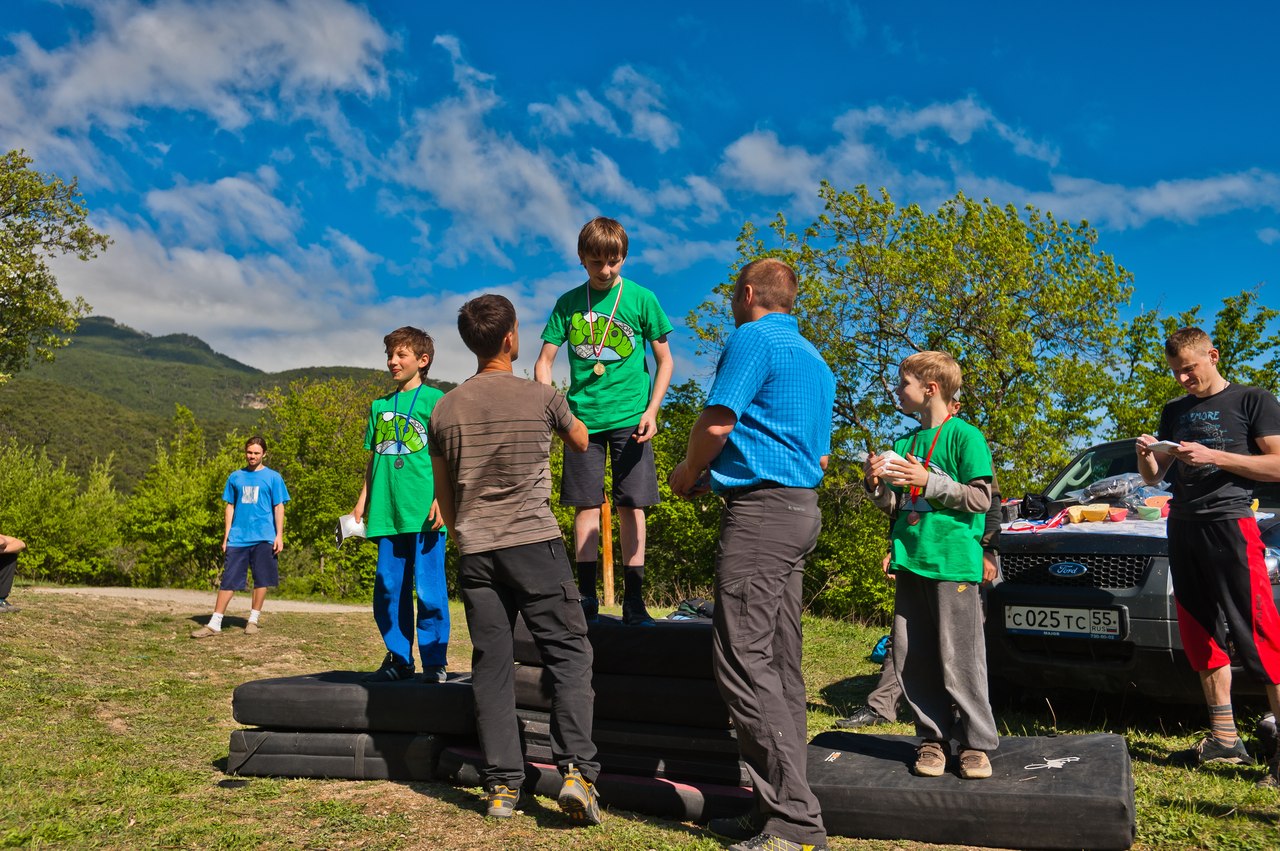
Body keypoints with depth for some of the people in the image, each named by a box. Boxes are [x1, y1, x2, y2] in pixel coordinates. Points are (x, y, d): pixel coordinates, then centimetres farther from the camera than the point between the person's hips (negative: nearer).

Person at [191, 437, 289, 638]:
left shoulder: (273, 477, 2)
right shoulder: (235, 477, 10)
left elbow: (279, 508, 2)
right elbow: (230, 507, 14)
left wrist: (279, 536, -6)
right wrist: (226, 536, 9)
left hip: (263, 538, -2)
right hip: (238, 538, 2)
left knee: (261, 580, 4)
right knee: (228, 580, 0)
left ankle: (254, 620, 17)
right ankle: (214, 624, 2)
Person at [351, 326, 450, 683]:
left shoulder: (435, 399, 1)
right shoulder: (380, 406, 17)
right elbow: (373, 457, 20)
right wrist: (363, 500, 15)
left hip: (424, 511, -6)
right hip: (387, 513, 6)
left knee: (429, 588, -4)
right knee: (388, 589, 9)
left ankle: (434, 662, 8)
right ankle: (398, 660, 21)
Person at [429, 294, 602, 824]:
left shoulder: (445, 410, 6)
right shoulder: (542, 398, -4)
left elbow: (444, 496, 13)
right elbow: (581, 443, 17)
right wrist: (568, 419, 37)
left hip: (474, 551, 4)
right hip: (535, 543, -3)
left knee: (492, 665, 8)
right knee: (569, 654, 4)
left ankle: (502, 786, 10)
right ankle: (576, 769, -6)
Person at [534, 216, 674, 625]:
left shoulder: (641, 298, 0)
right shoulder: (569, 302, 5)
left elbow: (665, 360, 4)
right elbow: (544, 362, 6)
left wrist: (651, 411, -6)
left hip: (630, 418, -2)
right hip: (584, 417, 2)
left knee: (631, 505, 0)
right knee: (586, 504, 3)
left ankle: (633, 600, 6)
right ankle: (587, 595, 12)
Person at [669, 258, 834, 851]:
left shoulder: (752, 339, -6)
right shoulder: (815, 360, 23)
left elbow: (716, 422, -16)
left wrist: (688, 474, 4)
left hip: (760, 511, -10)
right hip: (803, 509, 10)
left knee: (744, 661, -9)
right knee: (780, 663, 10)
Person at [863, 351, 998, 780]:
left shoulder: (964, 435, -3)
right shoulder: (907, 442, 16)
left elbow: (980, 499, -9)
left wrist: (928, 481, -16)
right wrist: (877, 484, 1)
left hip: (953, 563, -7)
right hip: (911, 561, 7)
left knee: (959, 659, -4)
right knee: (912, 660, 7)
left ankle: (976, 743, 8)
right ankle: (933, 738, 18)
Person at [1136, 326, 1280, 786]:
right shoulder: (1174, 412, 19)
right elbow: (1154, 476, 21)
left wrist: (1212, 457, -15)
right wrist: (1145, 456, -1)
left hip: (1229, 524, -6)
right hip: (1183, 529, 7)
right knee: (1201, 636, 7)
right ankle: (1224, 738, 14)